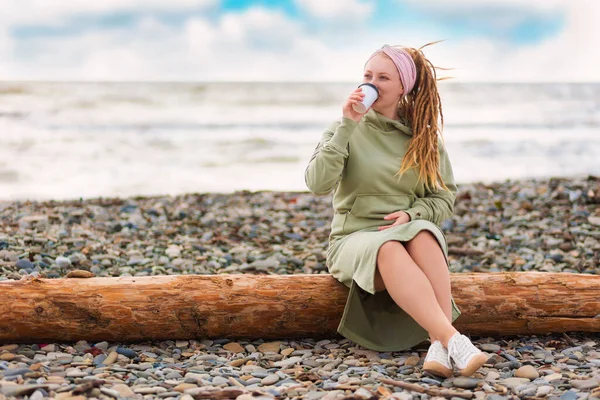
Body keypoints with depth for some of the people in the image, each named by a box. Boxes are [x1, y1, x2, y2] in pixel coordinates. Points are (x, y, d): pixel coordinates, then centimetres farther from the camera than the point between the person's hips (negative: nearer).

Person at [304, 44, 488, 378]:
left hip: (409, 234, 2)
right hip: (355, 239, -1)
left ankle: (439, 346, -45)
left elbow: (444, 198, 7)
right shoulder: (348, 128, 2)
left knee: (422, 234, -36)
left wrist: (412, 214, -13)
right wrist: (347, 127, -17)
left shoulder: (424, 136, 7)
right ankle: (453, 340, -50)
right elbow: (317, 184, -13)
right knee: (390, 250, -37)